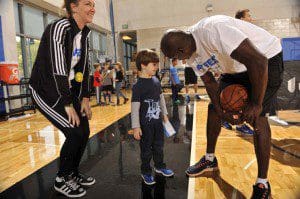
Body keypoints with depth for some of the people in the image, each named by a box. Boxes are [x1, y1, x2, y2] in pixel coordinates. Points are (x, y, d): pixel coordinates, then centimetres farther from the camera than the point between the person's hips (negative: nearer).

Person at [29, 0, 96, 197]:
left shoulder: (84, 34, 6)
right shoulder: (60, 27, -19)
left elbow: (84, 67, 6)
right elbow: (58, 69, -25)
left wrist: (85, 98, 1)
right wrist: (68, 105, -21)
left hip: (69, 91, 8)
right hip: (46, 92, -8)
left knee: (85, 131, 4)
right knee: (75, 133, -14)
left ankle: (73, 173, 27)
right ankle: (62, 180, 12)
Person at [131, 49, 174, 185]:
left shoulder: (156, 81, 2)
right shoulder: (138, 86, -18)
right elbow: (135, 108, -17)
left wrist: (164, 114, 17)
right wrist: (136, 127, -16)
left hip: (158, 121, 6)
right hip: (145, 124, -6)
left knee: (159, 146, 21)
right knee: (146, 149, 10)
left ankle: (159, 166, 42)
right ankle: (146, 172, 30)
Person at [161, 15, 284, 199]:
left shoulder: (212, 30, -36)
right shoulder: (192, 53, -8)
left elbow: (258, 61, -37)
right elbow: (210, 82, -1)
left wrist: (256, 104, -29)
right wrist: (222, 113, -10)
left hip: (267, 59, -8)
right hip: (236, 69, 8)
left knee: (255, 117, -19)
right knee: (214, 108, 5)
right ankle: (210, 159, 23)